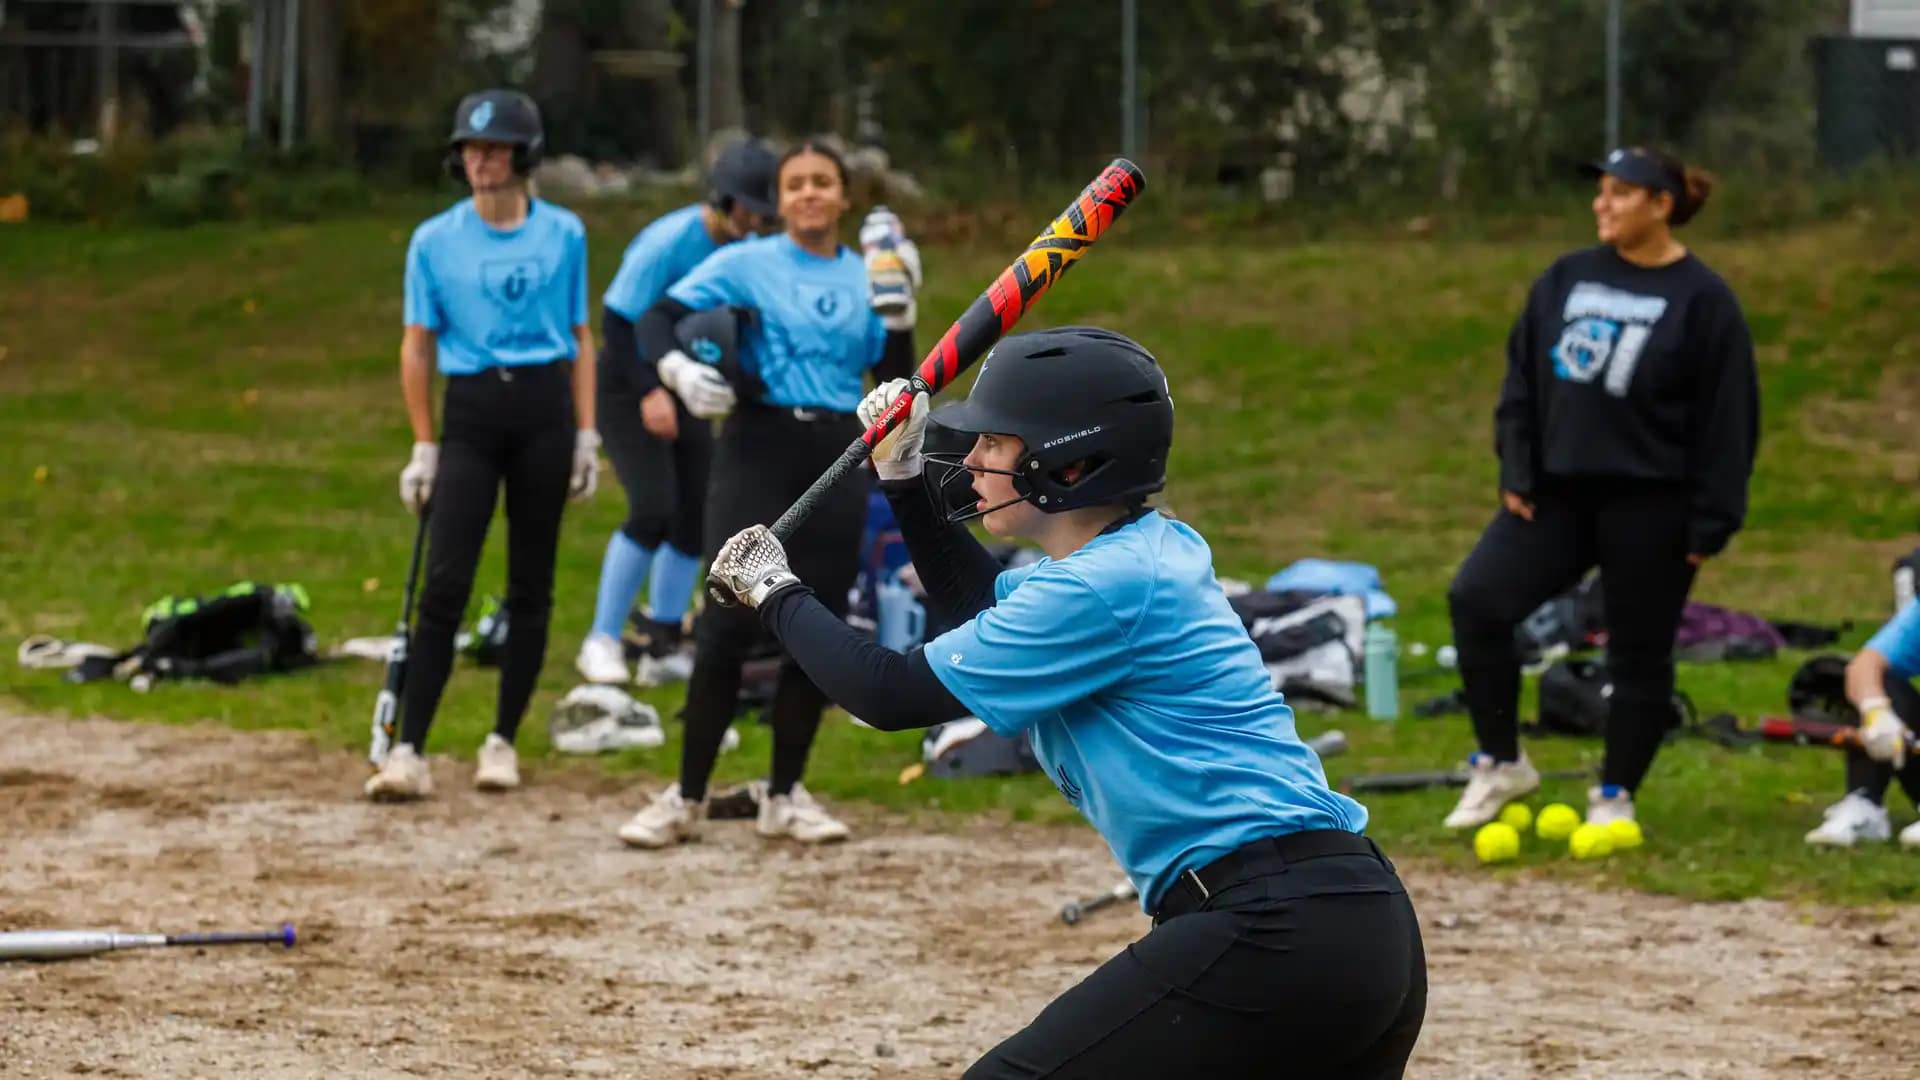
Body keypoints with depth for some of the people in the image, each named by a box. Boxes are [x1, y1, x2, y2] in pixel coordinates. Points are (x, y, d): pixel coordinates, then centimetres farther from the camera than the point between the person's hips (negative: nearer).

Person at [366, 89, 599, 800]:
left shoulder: (562, 234, 6)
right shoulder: (435, 241, 4)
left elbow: (579, 337, 10)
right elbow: (418, 347, 5)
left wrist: (586, 435, 3)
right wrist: (423, 448, 1)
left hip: (544, 407, 1)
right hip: (470, 412, -1)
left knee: (531, 582, 4)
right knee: (446, 582, -11)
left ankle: (503, 742, 15)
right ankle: (408, 751, -13)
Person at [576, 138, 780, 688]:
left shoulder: (746, 250, -2)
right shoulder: (666, 243, -22)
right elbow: (615, 319, -20)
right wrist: (649, 392, -28)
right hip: (629, 383, -7)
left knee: (696, 517, 2)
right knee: (653, 510, -19)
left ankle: (662, 652, 12)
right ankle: (601, 642, -8)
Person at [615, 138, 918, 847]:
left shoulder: (866, 280, 10)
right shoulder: (745, 264, 1)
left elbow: (896, 385, 9)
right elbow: (656, 320, -6)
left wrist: (899, 314, -6)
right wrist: (676, 368, -26)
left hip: (837, 464, 4)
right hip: (757, 450, -4)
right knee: (730, 623, -10)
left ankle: (785, 795, 17)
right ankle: (687, 797, -5)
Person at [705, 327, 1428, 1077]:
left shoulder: (1107, 588, -11)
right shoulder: (1156, 549, 17)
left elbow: (891, 693, -6)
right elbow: (980, 604, 38)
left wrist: (777, 593, 9)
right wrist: (904, 477, 27)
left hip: (1276, 930, -10)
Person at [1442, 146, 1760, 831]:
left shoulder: (1702, 300, -7)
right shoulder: (1566, 280, 7)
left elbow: (1727, 419, -7)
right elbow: (1522, 381, 12)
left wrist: (1710, 523, -11)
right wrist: (1516, 473, 2)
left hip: (1650, 506, -4)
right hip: (1558, 492, 4)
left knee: (1639, 654, 3)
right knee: (1477, 600, -10)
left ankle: (1616, 794, 20)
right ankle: (1500, 763, 3)